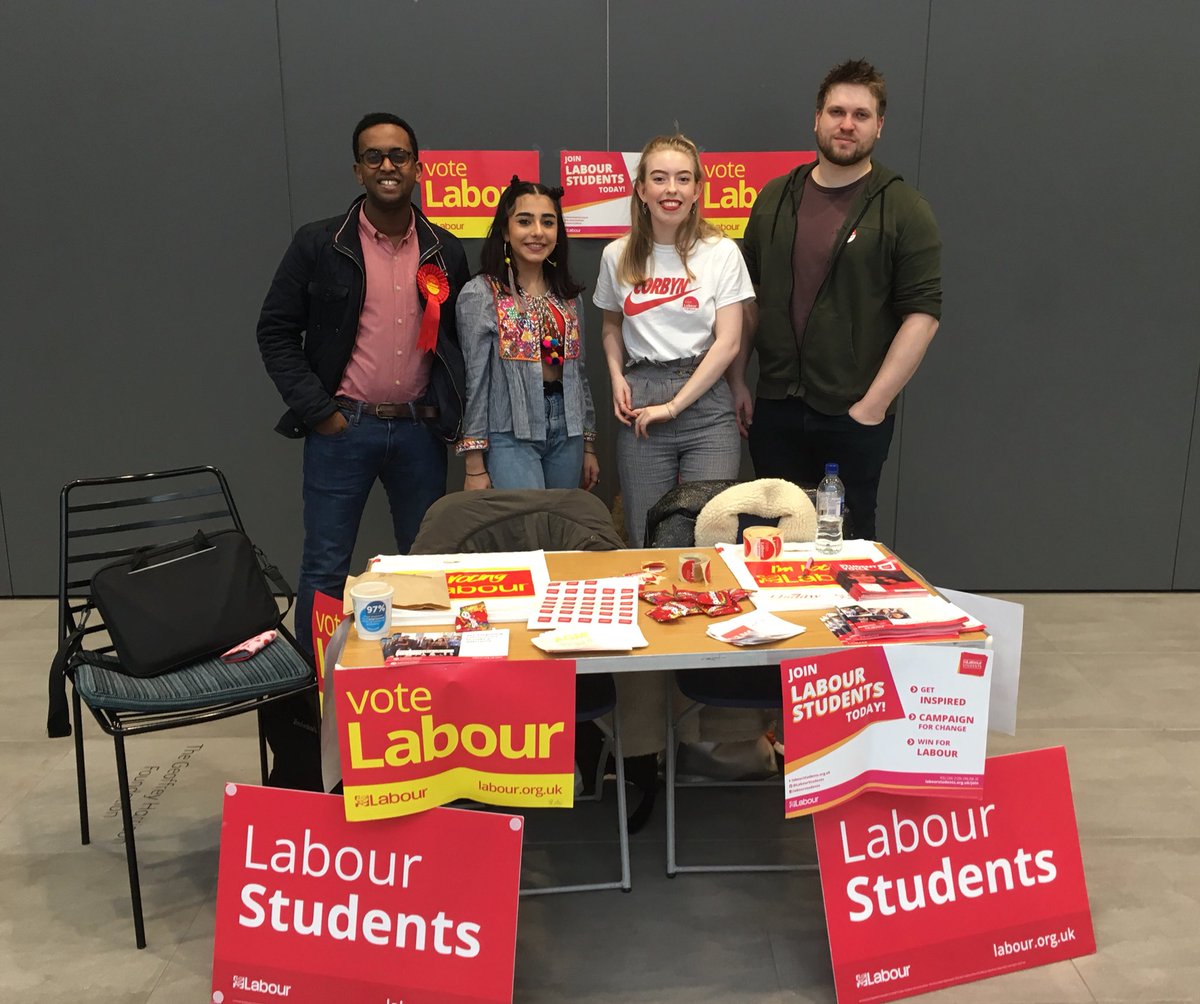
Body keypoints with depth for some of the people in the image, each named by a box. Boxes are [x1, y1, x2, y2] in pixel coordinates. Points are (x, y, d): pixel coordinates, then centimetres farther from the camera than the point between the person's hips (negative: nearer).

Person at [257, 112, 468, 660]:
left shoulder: (445, 251, 6)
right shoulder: (318, 244, -2)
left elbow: (461, 341, 13)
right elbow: (276, 331, -1)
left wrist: (448, 412, 3)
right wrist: (319, 411, -8)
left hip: (420, 430, 3)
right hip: (342, 428, -2)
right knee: (325, 568, 4)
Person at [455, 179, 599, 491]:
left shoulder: (567, 295, 10)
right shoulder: (480, 295, -6)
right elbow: (475, 382, -7)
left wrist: (589, 445, 14)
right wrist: (474, 466, -9)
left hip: (566, 431, 6)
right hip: (511, 435, -5)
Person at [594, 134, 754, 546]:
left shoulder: (722, 252, -2)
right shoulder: (617, 256, 6)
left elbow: (728, 342, -6)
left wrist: (673, 406, -10)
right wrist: (616, 377, 2)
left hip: (705, 405, -2)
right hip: (640, 405, 2)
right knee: (645, 542, 5)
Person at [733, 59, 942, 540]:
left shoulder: (903, 209, -4)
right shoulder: (774, 198, 8)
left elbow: (922, 314, -9)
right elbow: (749, 298, 11)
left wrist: (875, 402, -14)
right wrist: (737, 382, 6)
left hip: (855, 414, -3)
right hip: (775, 409, 3)